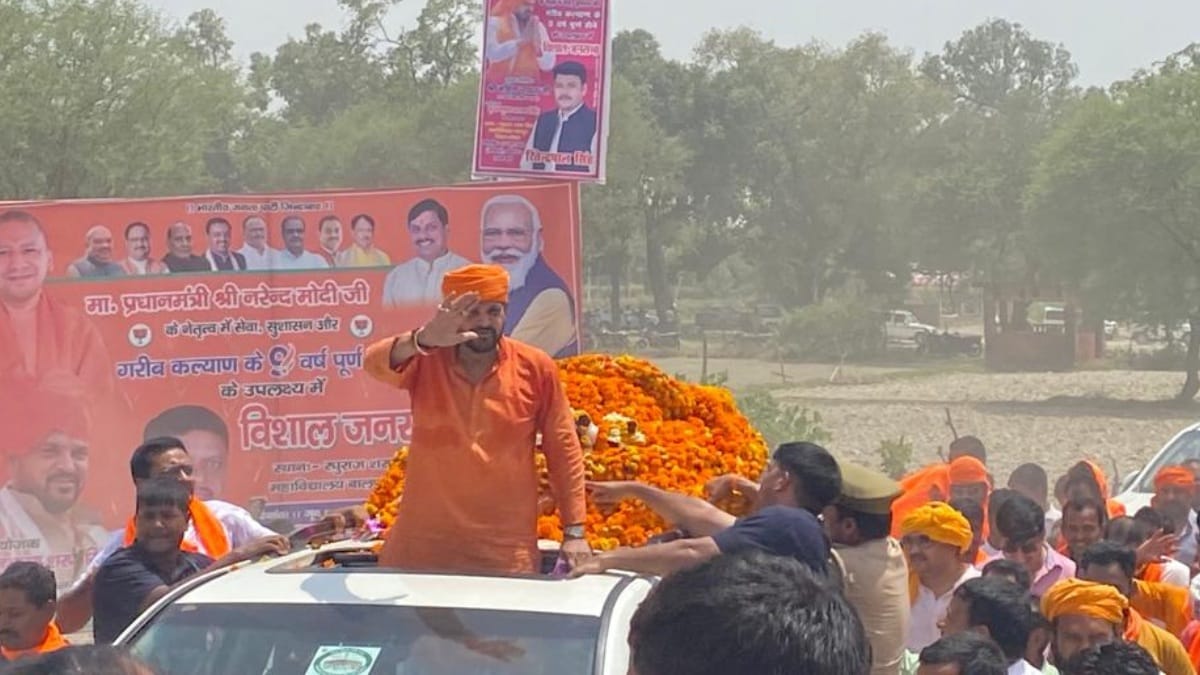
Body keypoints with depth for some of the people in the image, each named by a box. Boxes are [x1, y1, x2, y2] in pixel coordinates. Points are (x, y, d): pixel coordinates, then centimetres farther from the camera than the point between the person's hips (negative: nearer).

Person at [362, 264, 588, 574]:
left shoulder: (536, 367, 0)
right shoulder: (426, 361, -1)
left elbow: (563, 447, 4)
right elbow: (375, 363, -21)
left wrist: (574, 530, -2)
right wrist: (423, 339, -42)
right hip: (421, 546, 1)